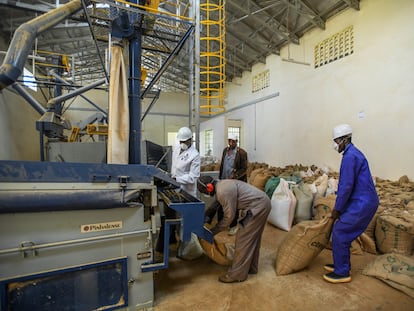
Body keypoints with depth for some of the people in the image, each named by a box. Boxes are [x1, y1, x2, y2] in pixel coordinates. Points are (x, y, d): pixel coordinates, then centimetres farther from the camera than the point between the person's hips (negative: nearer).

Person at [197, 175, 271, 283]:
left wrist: (213, 231, -5)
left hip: (257, 207, -11)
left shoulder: (223, 191, -20)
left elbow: (229, 216, -16)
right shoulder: (221, 184, 10)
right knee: (252, 238, 20)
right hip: (262, 203, 11)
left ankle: (237, 274, 9)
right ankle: (251, 267, 35)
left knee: (243, 239, -2)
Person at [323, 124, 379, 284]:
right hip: (362, 201, 10)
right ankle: (342, 265, 28)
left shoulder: (350, 156, -19)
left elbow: (347, 186, -21)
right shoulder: (353, 153, 14)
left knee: (339, 234, -3)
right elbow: (346, 183, 17)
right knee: (342, 232, 15)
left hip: (362, 203, -10)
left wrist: (337, 209, -11)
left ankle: (342, 273, 10)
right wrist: (339, 206, 19)